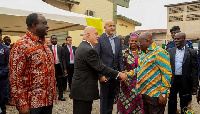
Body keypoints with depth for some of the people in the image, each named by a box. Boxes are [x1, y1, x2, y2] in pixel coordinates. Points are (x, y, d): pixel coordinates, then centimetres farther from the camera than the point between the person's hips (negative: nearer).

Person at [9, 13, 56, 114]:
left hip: (48, 100, 7)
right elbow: (15, 77, -16)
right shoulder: (21, 45, -13)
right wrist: (22, 105, -18)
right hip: (32, 103, -7)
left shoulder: (44, 45, 11)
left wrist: (53, 94, 15)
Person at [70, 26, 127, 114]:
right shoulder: (89, 50, -20)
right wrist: (118, 74, -12)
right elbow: (101, 68, -20)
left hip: (79, 89, 10)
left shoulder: (81, 47, 13)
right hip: (83, 90, -10)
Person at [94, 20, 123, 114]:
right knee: (104, 97, 7)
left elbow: (120, 57, 10)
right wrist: (100, 75, -15)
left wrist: (121, 72, 4)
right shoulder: (100, 39, -9)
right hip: (105, 74, -5)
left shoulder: (118, 39, 9)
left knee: (112, 97, 16)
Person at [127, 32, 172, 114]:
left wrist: (163, 93, -20)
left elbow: (167, 73, -19)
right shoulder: (144, 53, 12)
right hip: (144, 93, 9)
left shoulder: (159, 52, -16)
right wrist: (128, 74, 4)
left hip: (155, 95, -9)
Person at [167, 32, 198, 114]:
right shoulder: (170, 51, 3)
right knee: (171, 101, 13)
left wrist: (194, 84, -6)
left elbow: (194, 69, -4)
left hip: (185, 81, -1)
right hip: (172, 80, 2)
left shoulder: (192, 52, -3)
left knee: (184, 103, 13)